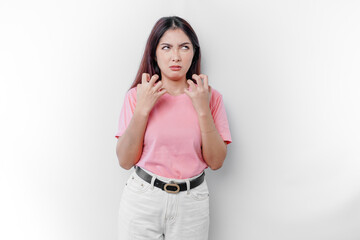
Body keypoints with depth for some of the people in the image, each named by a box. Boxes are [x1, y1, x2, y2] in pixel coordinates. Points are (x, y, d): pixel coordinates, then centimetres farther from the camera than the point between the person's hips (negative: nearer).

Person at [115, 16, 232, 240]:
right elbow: (126, 161, -8)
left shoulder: (210, 97, -3)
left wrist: (203, 110, -17)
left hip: (191, 203, 1)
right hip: (142, 198, 0)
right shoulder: (138, 95, -5)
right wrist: (142, 109, -17)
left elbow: (216, 161, -7)